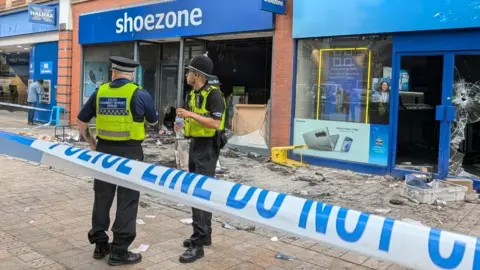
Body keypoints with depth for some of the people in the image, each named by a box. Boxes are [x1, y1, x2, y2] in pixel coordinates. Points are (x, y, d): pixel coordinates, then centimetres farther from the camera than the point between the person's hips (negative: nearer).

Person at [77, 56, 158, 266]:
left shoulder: (100, 92, 3)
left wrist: (91, 143, 20)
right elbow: (153, 121, 8)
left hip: (104, 150, 4)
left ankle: (100, 245, 26)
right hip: (130, 152, -4)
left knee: (102, 198, 15)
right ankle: (119, 251, 9)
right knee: (127, 202, 4)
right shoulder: (140, 95, -8)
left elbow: (81, 121, 9)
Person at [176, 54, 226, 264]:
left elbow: (215, 124, -23)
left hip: (207, 147, -9)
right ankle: (204, 235, 24)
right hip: (195, 145, 9)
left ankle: (198, 244, -6)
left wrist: (192, 115, -23)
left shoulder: (213, 94, -15)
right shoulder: (193, 94, 12)